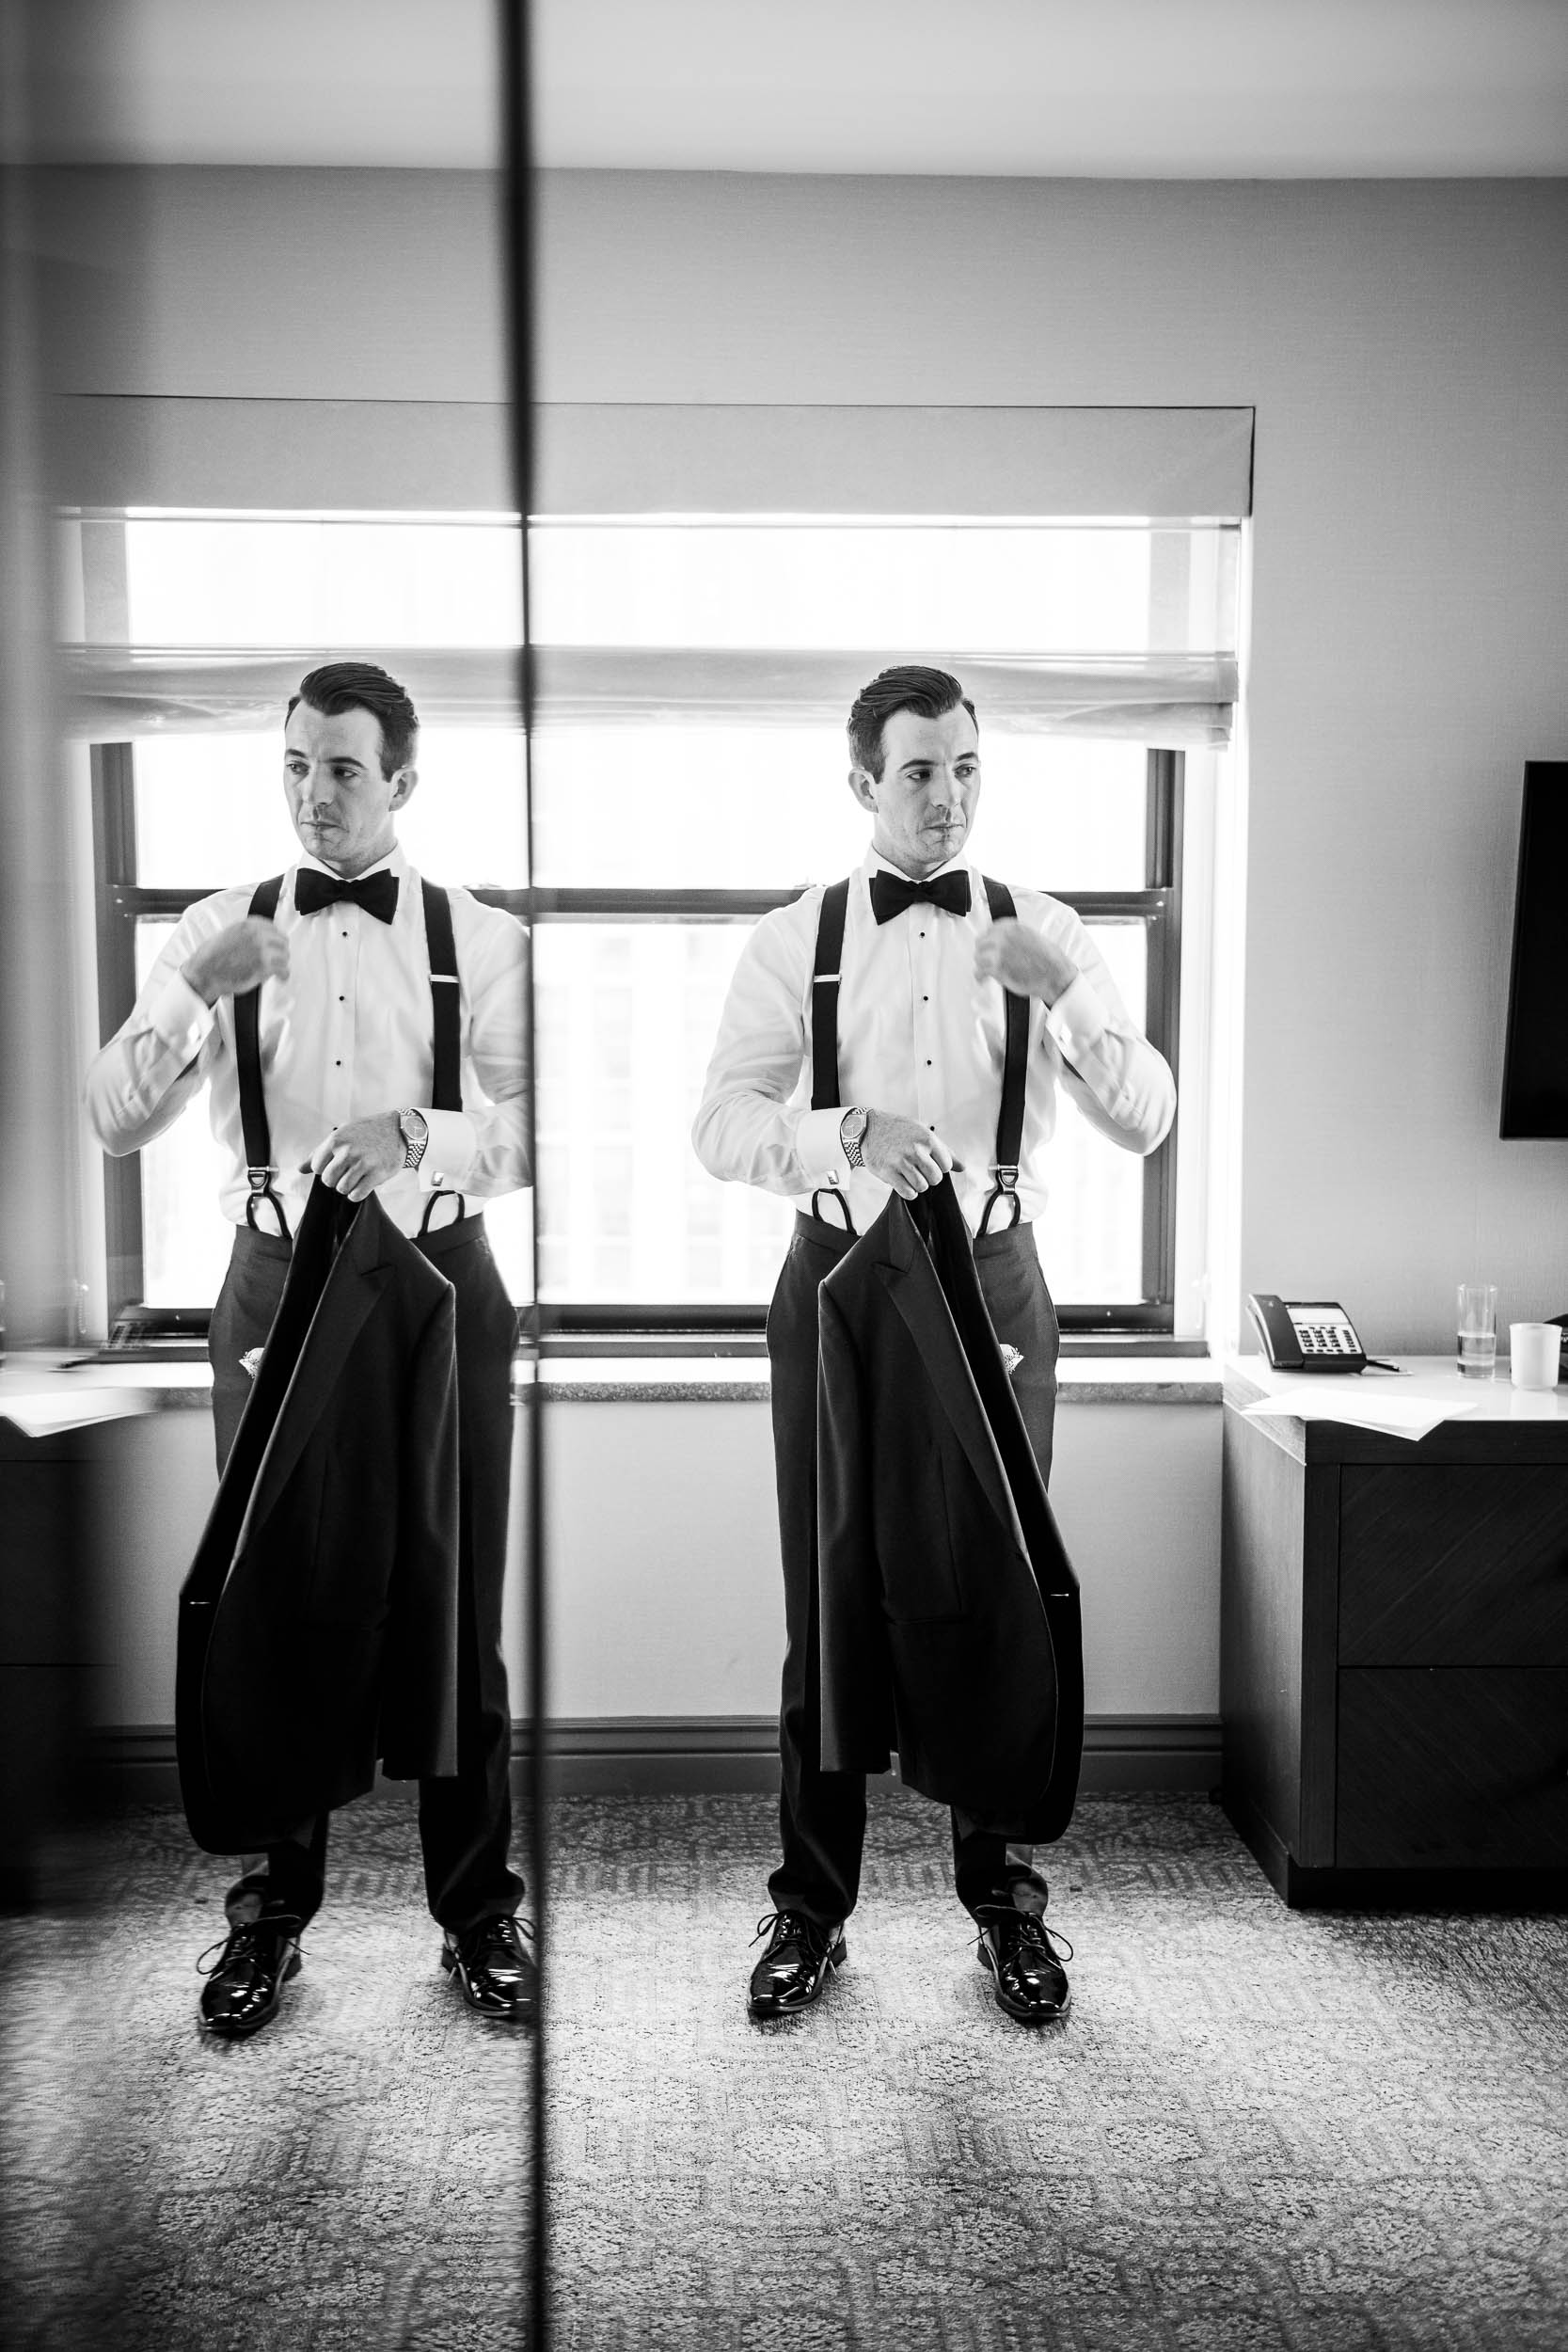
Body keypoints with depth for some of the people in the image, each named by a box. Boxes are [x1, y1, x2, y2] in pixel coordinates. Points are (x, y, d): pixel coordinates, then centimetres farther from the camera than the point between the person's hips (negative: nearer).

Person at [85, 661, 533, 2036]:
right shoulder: (219, 928, 6)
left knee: (459, 1615, 7)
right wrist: (192, 989, -19)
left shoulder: (481, 939, 0)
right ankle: (271, 1917, 29)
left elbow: (533, 1129, -11)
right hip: (278, 1290, 2)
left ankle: (479, 1910, 25)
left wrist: (417, 1132, -31)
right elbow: (116, 1121, -2)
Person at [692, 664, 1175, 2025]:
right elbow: (724, 1123, -8)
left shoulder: (1044, 933, 4)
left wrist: (1068, 1001, -21)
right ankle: (813, 1903, 25)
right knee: (828, 1605, 7)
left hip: (993, 1287, 1)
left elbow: (1148, 1121, -4)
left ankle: (1004, 1895, 29)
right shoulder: (793, 940, 2)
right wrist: (847, 1133, -27)